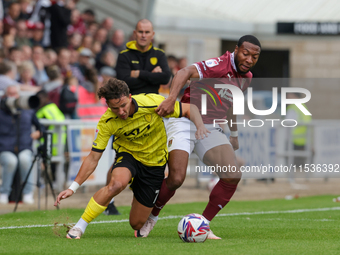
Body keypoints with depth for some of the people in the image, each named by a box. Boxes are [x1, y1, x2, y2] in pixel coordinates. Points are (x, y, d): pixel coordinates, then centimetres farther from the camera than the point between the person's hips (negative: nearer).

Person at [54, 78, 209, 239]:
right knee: (117, 183, -38)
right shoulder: (107, 122, -23)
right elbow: (93, 158, -16)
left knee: (137, 224, -1)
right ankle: (79, 227, -23)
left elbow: (189, 109, -13)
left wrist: (200, 126, -33)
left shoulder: (153, 103, -26)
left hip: (155, 163, 1)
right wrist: (73, 188, -23)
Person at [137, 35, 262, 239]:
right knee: (176, 179, -20)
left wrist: (234, 134, 29)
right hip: (185, 122, -7)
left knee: (233, 175, -11)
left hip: (210, 128, 7)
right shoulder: (219, 65, -19)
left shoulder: (246, 77, 8)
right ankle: (150, 218, 9)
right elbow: (185, 73, -35)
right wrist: (172, 98, -51)